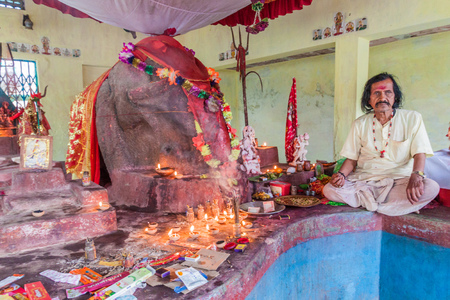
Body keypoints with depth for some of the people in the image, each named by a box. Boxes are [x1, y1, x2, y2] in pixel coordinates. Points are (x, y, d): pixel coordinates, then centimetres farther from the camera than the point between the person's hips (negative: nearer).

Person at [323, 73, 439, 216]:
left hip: (399, 179, -1)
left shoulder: (412, 118, 3)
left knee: (431, 188, -32)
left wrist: (416, 176, -26)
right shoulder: (359, 124, 8)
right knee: (329, 190, -25)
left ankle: (371, 203, -16)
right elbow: (352, 158, 9)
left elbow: (419, 153, -4)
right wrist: (341, 174, -13)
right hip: (364, 180, 2)